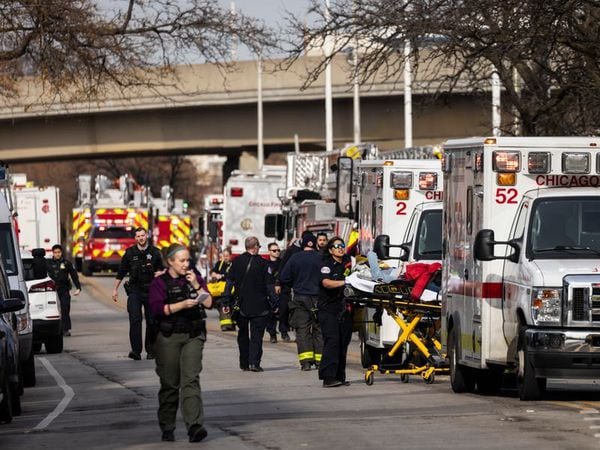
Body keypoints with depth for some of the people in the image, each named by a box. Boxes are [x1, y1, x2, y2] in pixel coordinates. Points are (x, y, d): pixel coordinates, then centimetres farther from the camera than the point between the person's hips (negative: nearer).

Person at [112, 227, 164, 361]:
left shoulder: (155, 252, 5)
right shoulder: (130, 253, 4)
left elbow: (163, 269, 14)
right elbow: (121, 273, 11)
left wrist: (160, 273, -9)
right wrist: (115, 289, 11)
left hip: (150, 291, 1)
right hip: (134, 291, -1)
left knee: (151, 322, 4)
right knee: (135, 320, -14)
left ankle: (150, 350, 16)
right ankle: (136, 351, -20)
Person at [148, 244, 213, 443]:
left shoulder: (195, 278, 12)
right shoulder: (159, 283, 1)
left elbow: (209, 303, 5)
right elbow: (157, 308, -12)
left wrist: (196, 286, -7)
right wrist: (183, 304, -20)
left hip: (193, 336, 1)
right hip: (169, 337, -1)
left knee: (191, 379, -13)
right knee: (169, 383, 5)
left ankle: (194, 425, -23)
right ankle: (167, 428, 18)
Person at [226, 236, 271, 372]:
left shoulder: (237, 261, 1)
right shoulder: (262, 263, -7)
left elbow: (229, 282, 1)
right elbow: (268, 284, -8)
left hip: (241, 305, 3)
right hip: (259, 306, -3)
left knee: (243, 334, 14)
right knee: (257, 334, -1)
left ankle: (244, 363, 16)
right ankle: (254, 362, -14)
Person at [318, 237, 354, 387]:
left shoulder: (348, 262, 12)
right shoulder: (327, 265, -6)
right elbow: (326, 283, -22)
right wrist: (344, 282, -33)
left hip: (344, 308, 6)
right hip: (328, 308, -6)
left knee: (343, 342, 6)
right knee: (332, 341, -15)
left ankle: (339, 376, 11)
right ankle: (328, 377, -19)